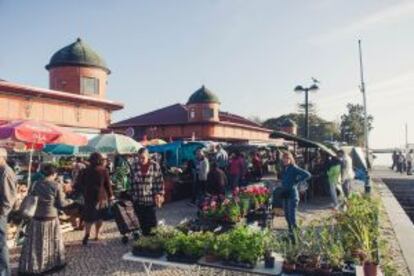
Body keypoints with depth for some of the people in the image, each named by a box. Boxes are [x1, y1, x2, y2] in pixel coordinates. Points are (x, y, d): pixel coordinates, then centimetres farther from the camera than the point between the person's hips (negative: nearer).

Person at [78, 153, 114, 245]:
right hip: (102, 196, -1)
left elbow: (80, 183, 6)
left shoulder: (85, 171, -1)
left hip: (90, 196, 1)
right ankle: (97, 235, 18)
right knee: (99, 217, 13)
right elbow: (108, 184, -4)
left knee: (89, 217, 7)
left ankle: (87, 234, -13)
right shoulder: (104, 170, -7)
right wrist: (110, 195, 4)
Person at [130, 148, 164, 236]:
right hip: (138, 200, 2)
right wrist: (133, 195, 4)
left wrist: (160, 194, -4)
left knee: (151, 221, 4)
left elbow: (160, 181, 0)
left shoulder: (155, 166, -6)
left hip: (151, 199, -1)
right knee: (142, 222, 9)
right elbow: (132, 182, 3)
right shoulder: (134, 166, -2)